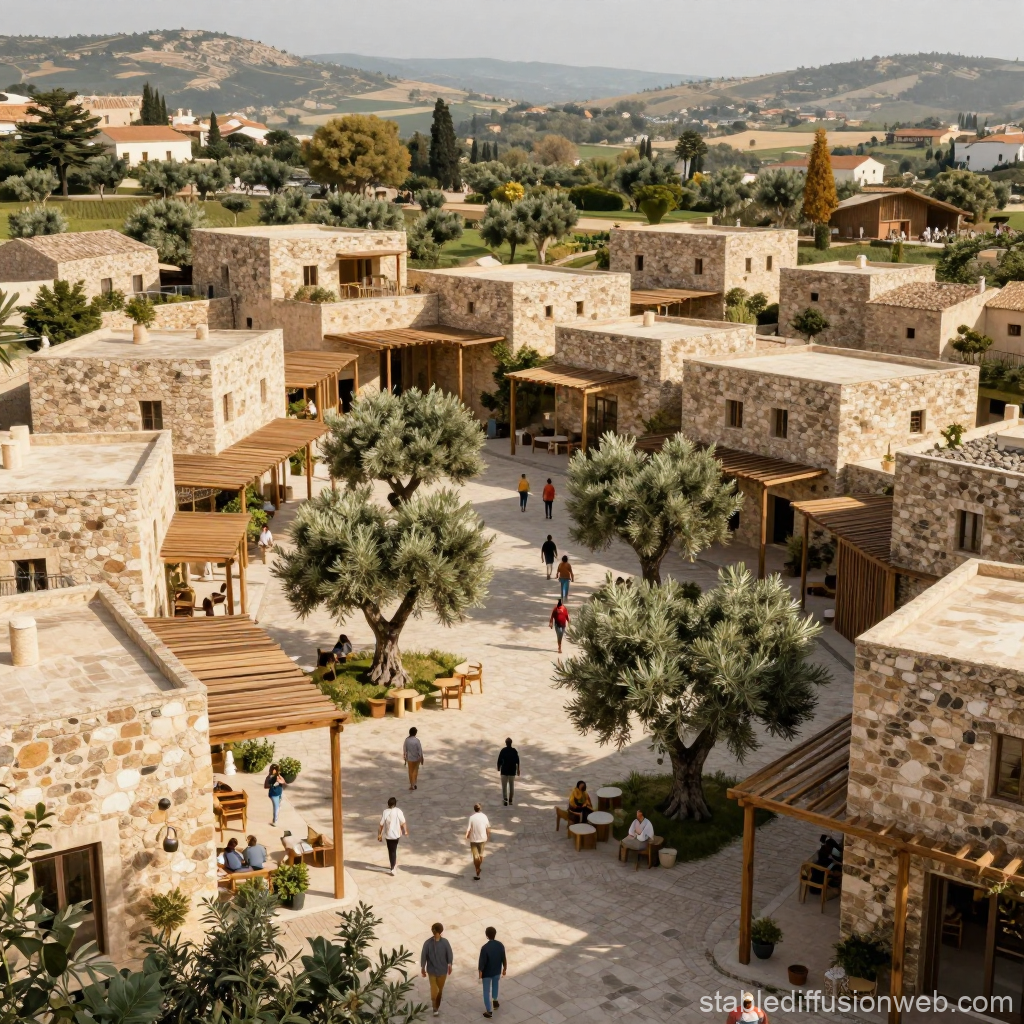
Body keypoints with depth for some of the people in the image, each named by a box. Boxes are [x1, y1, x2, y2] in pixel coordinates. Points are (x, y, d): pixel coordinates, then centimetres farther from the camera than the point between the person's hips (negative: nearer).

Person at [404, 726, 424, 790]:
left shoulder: (406, 739, -12)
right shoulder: (417, 740, -21)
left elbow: (404, 750, -4)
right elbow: (420, 750, -15)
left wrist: (405, 759, 8)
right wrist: (422, 758, -2)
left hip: (409, 758, 2)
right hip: (416, 758, -2)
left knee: (410, 771, 17)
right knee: (415, 770, 17)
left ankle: (411, 785, 25)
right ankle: (413, 784, 12)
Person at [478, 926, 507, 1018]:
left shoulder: (485, 947, -27)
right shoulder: (500, 945, -14)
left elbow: (482, 962, -21)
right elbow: (504, 959, -3)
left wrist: (480, 972, -6)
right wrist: (504, 969, 12)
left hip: (487, 973, -4)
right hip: (497, 971, 4)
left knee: (486, 991, 11)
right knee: (495, 985, 32)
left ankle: (488, 1011, 18)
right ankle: (495, 1001, 50)